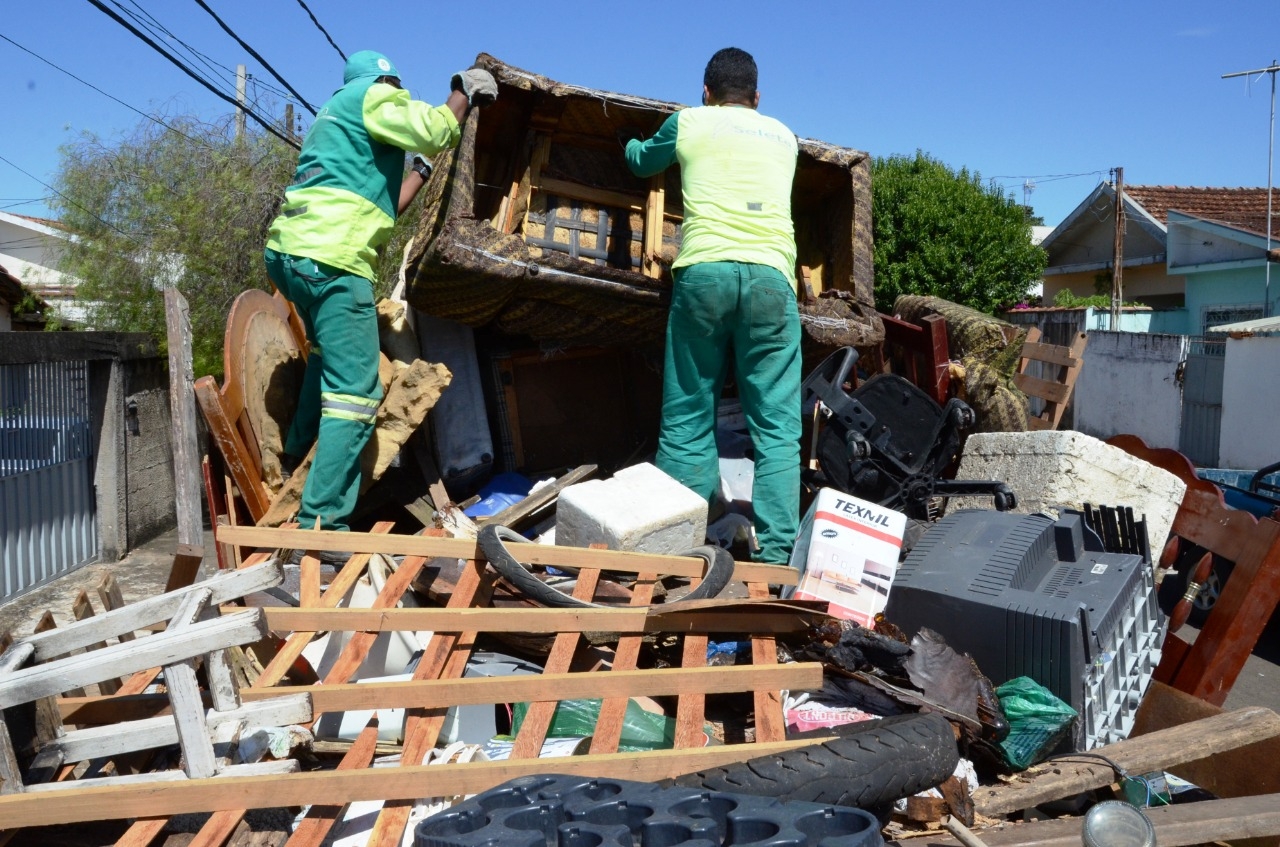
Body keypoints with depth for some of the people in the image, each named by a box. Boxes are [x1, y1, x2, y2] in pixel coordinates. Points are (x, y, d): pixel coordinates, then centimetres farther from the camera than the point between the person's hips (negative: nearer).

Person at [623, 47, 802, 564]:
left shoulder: (689, 122, 18)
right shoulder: (784, 137, 25)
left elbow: (642, 163, 36)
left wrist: (633, 144, 60)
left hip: (704, 270, -1)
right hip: (770, 274, 1)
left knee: (687, 420, 4)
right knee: (777, 426, 1)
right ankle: (776, 552, -5)